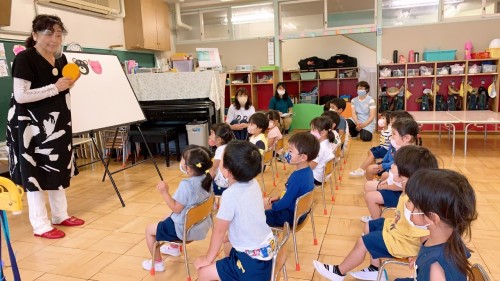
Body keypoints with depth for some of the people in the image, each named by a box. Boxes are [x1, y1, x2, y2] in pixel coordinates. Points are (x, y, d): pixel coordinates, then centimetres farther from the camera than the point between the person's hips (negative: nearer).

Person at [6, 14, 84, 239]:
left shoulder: (61, 59, 8)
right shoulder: (24, 58, -15)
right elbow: (20, 95, -22)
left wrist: (71, 81, -2)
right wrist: (55, 87, -24)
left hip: (57, 122, 8)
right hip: (32, 125, -8)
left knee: (59, 168, 13)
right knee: (35, 172, -1)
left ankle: (60, 215, 26)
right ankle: (40, 225, 9)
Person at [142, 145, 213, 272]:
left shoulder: (186, 185, -30)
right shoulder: (206, 178, -8)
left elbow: (176, 209, -23)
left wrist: (165, 193, -21)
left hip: (185, 229, -8)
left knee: (149, 230, 11)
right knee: (169, 220, 35)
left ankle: (157, 263, 21)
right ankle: (174, 247, 49)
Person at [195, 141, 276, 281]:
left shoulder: (230, 195, -25)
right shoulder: (254, 184, -3)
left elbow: (219, 230, -14)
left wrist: (208, 258, 0)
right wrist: (231, 236, 22)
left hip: (253, 261, -8)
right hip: (267, 247, 9)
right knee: (228, 246, 33)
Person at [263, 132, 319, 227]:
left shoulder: (297, 177, -31)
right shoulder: (307, 171, -3)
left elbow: (286, 203, -23)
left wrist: (270, 206, -9)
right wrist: (278, 197, 5)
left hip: (291, 217, -9)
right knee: (263, 202, 19)